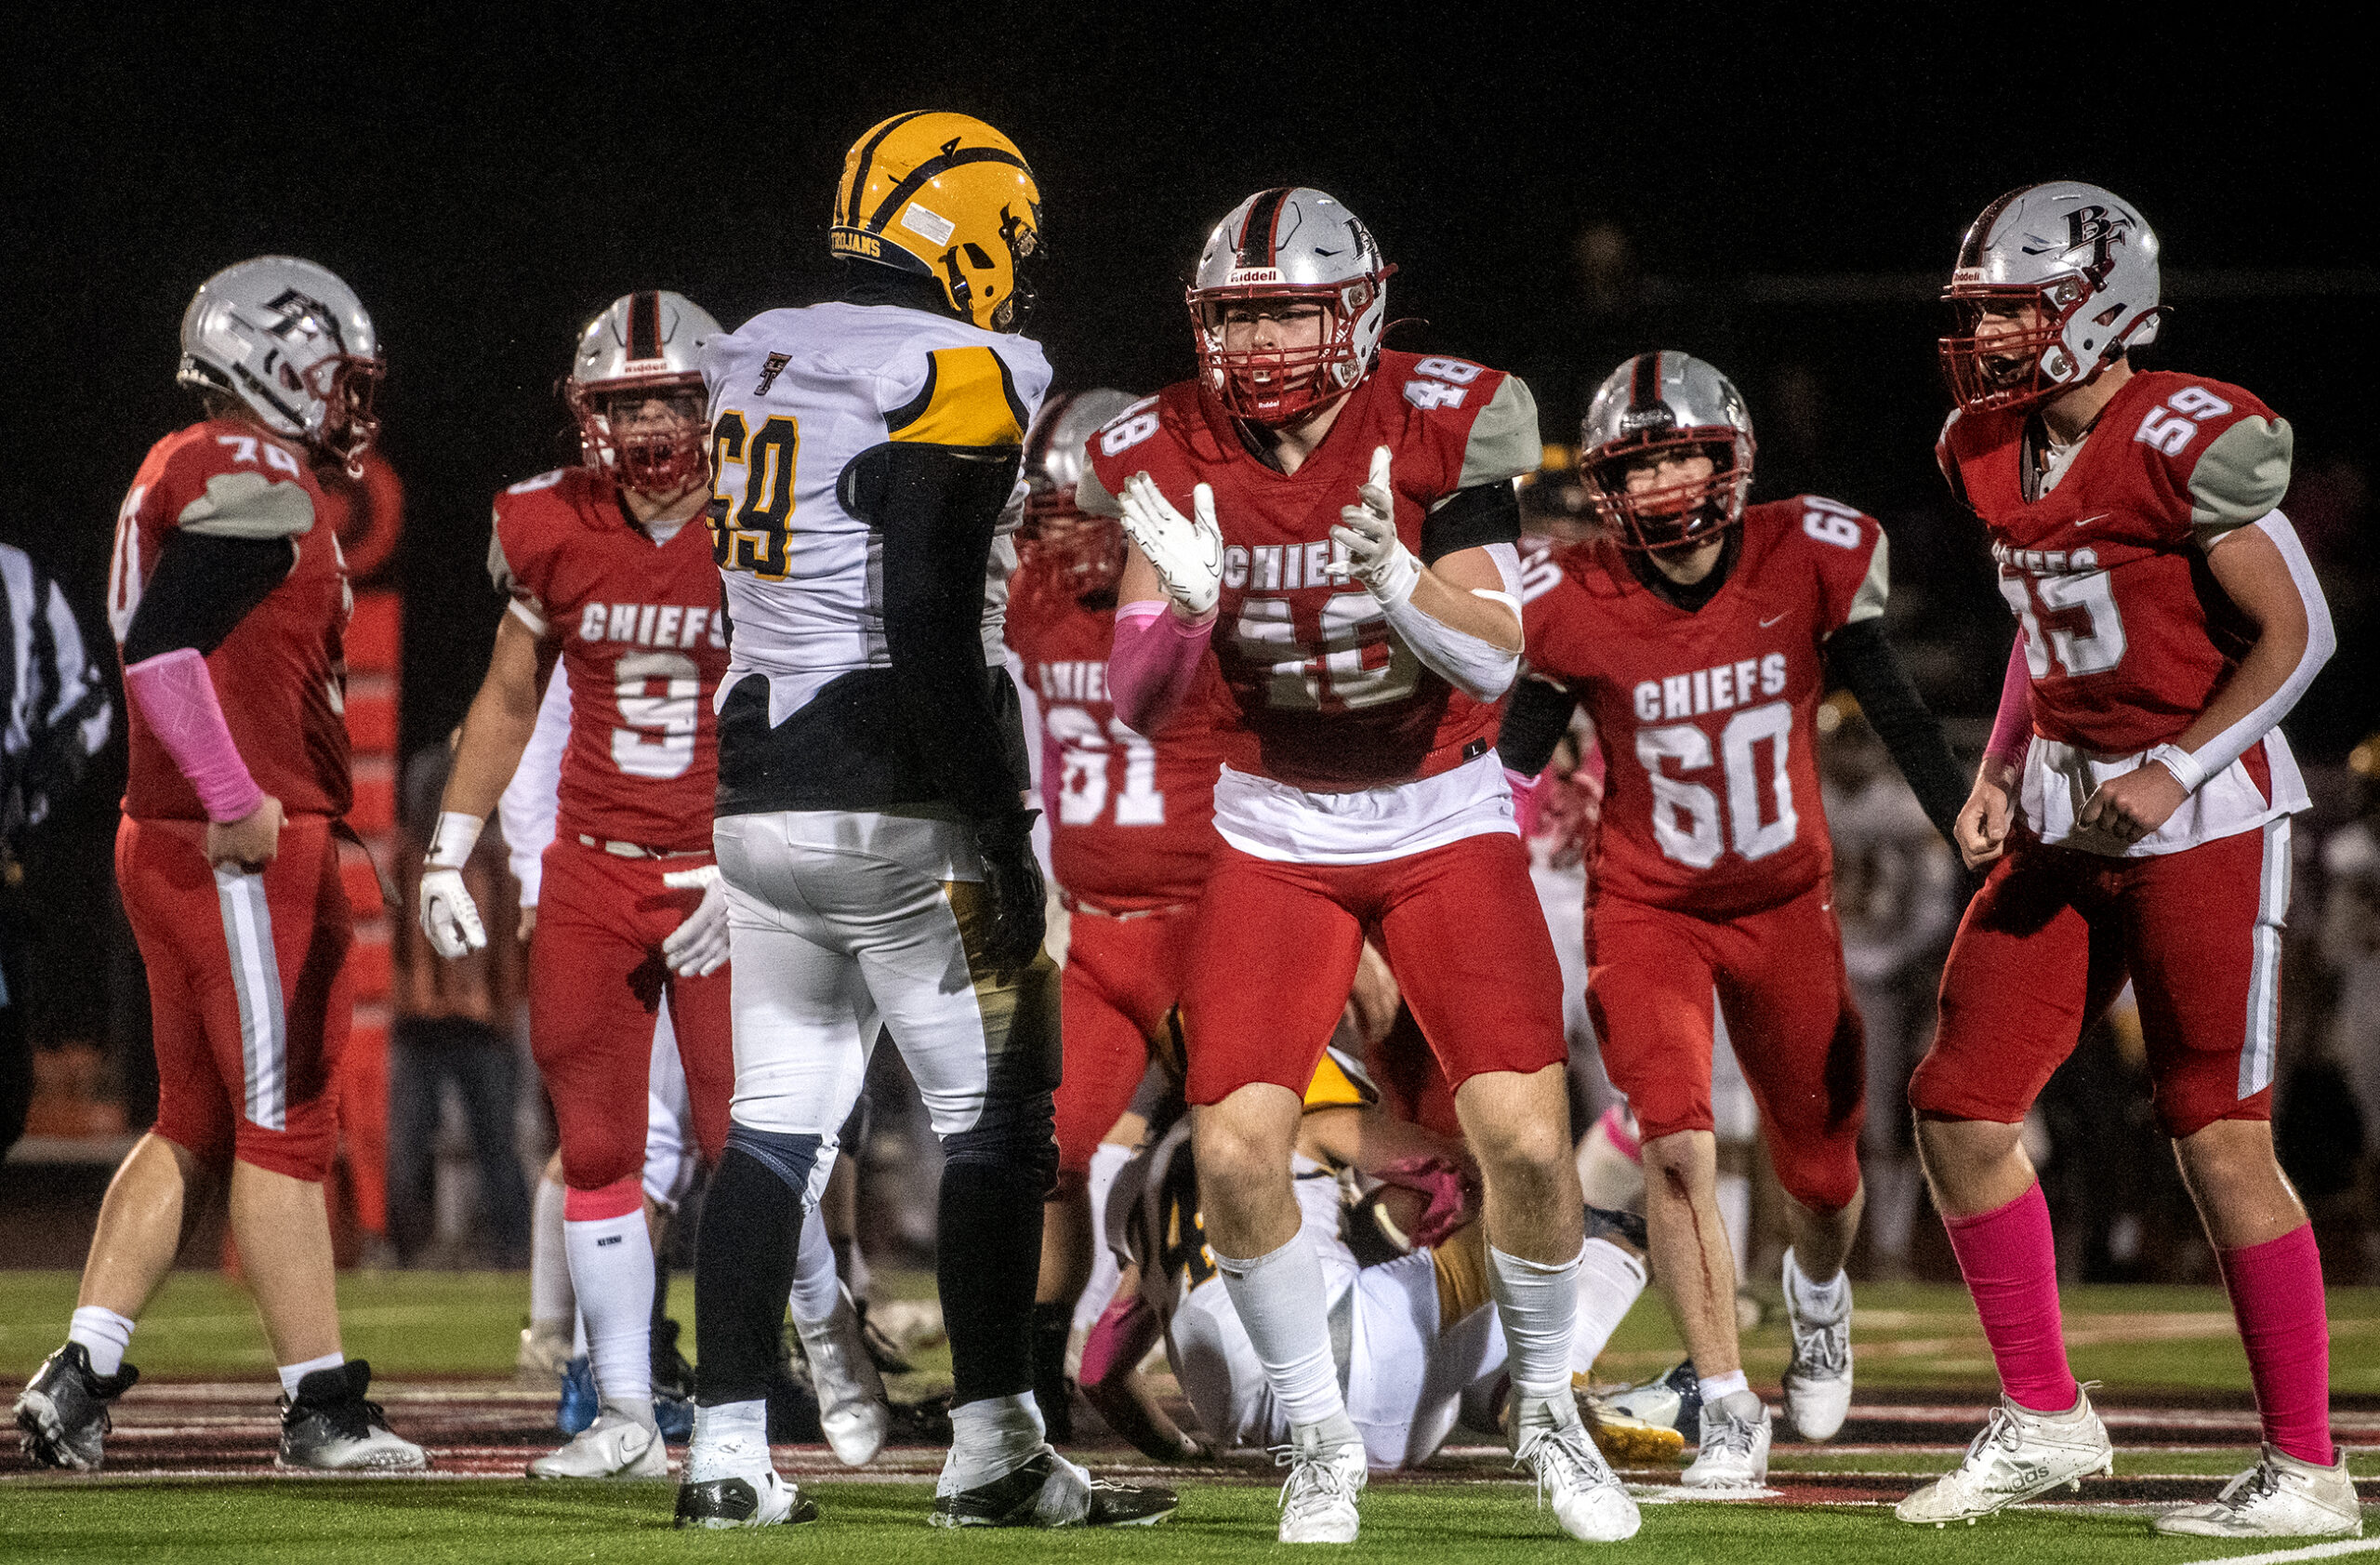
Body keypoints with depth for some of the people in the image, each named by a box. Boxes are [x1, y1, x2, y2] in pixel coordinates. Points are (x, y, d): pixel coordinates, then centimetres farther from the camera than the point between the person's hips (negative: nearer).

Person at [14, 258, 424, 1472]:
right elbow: (162, 645, -23)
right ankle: (320, 1406, 1)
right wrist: (236, 801, -21)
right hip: (247, 855, -10)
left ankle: (78, 1376, 9)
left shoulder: (188, 472, 17)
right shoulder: (256, 481, -13)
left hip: (174, 841, 10)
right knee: (283, 1128, -4)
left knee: (196, 1125, 13)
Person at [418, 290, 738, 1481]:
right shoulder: (553, 532, 2)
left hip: (720, 877, -4)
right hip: (591, 876, 4)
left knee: (742, 1139, -7)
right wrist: (446, 856, 11)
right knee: (597, 1150, 3)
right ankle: (625, 1418, 10)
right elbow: (507, 702, 14)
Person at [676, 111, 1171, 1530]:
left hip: (763, 798, 7)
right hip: (907, 808, -7)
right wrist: (1005, 838, -16)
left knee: (779, 1128, 11)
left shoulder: (760, 365, 12)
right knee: (1001, 1123, 3)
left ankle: (725, 1452, 8)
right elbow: (935, 637, -19)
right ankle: (993, 1452, 2)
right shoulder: (954, 380, -12)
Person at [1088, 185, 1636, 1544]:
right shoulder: (1171, 458, -8)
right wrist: (1182, 603, -26)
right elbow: (1140, 707, -6)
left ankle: (1549, 1411, 13)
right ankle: (1321, 1437, 9)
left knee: (1529, 1139, -13)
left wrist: (1397, 576, -34)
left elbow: (1495, 665, -15)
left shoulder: (1441, 427, -14)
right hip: (1278, 832, 2)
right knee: (1237, 1153, -12)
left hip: (1445, 818, -2)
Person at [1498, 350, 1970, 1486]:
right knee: (1678, 1142, -23)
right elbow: (1509, 767, -3)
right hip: (1648, 911, -2)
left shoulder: (1808, 563, -13)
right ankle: (1726, 1407, -13)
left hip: (1785, 905, 2)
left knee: (1821, 1170, 13)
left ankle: (1818, 1287, 51)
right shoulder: (1573, 608, -15)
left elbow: (1898, 718, -3)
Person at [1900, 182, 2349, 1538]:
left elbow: (2296, 631, -15)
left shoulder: (2183, 442, -17)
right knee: (1961, 1109, 4)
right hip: (2065, 819, 8)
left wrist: (2177, 771, -19)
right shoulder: (1995, 453, 7)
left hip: (2202, 815, -8)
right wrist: (2000, 775, 10)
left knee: (2221, 1140, -7)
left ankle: (2309, 1468, 3)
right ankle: (2045, 1421, 17)